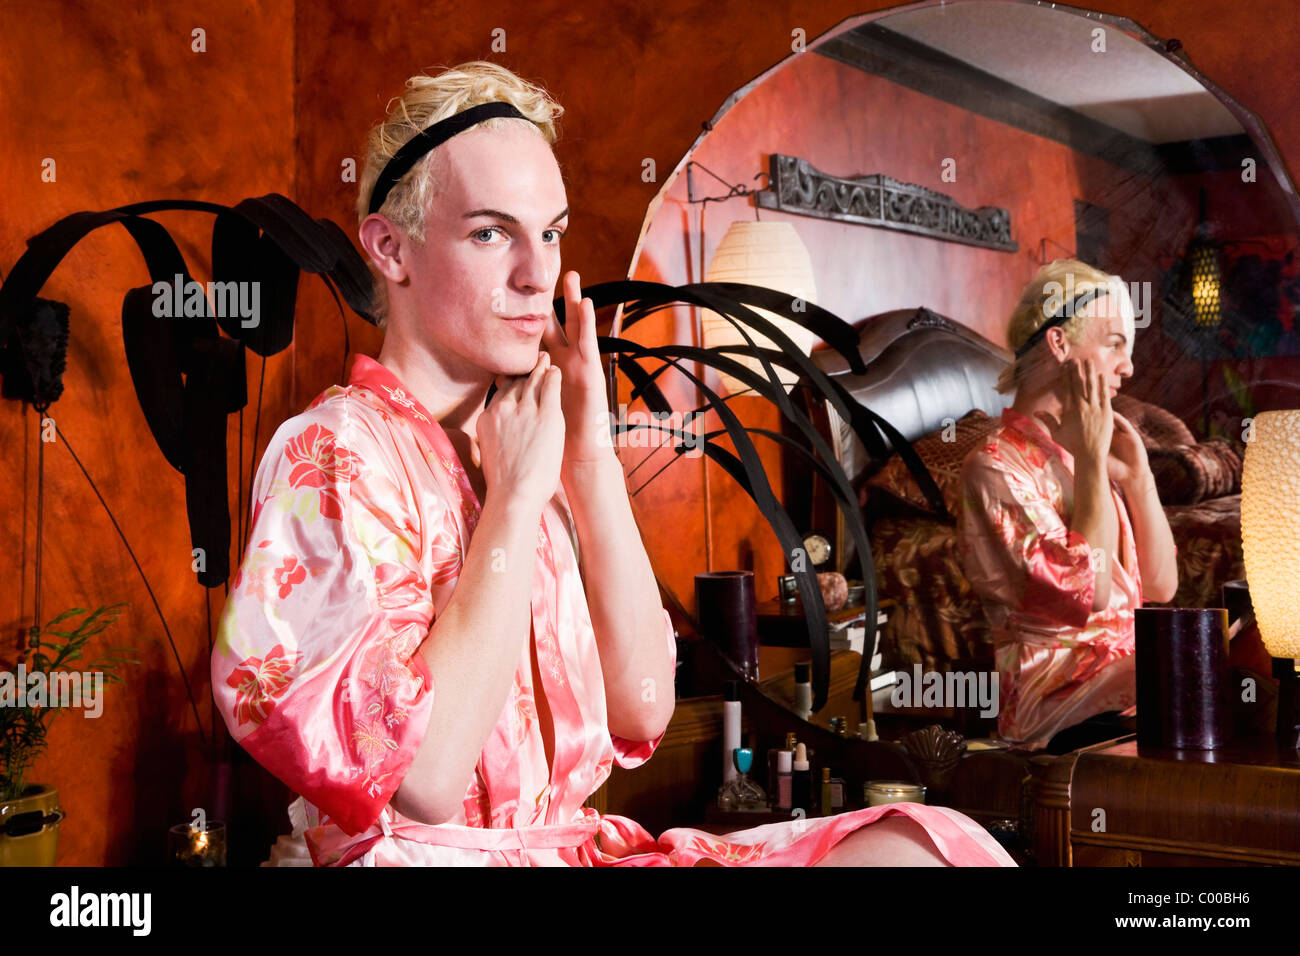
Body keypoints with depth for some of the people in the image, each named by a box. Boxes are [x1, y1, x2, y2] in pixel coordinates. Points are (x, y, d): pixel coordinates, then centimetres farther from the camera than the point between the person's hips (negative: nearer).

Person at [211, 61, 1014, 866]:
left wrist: (593, 460, -5)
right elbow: (424, 780, -21)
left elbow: (642, 711, 2)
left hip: (581, 843, 7)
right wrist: (515, 497, -16)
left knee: (922, 839, -12)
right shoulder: (332, 450, -11)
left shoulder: (522, 449, 10)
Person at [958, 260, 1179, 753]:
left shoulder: (1089, 455, 17)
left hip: (1131, 667, 8)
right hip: (1057, 689, -8)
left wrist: (1137, 473, 4)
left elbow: (1162, 586, 14)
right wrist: (1092, 459, -12)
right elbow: (1088, 593, -19)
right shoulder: (996, 467, -8)